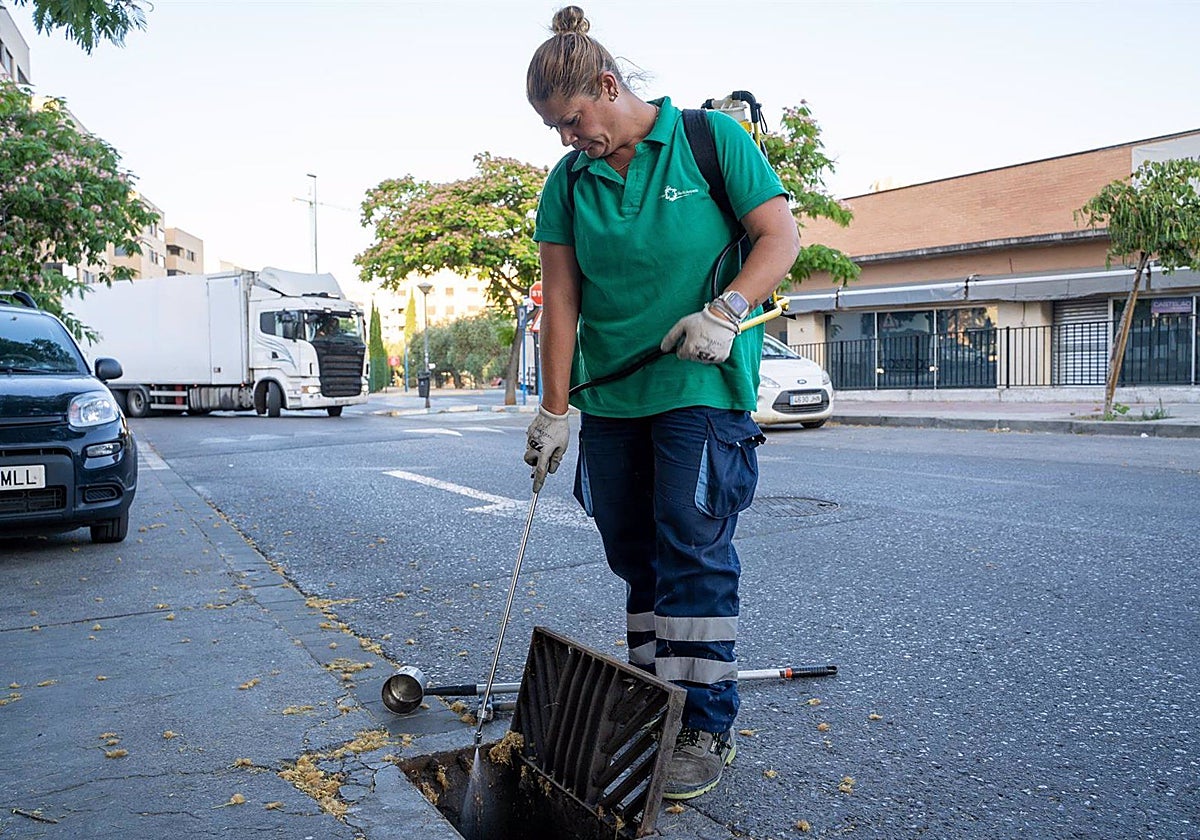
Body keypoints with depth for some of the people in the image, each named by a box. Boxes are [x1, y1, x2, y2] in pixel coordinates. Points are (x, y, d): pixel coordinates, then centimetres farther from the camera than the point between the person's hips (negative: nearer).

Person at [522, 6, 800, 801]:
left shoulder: (711, 138, -2)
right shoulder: (568, 182, 8)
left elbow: (781, 238, -3)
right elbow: (560, 300, 5)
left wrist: (725, 310, -20)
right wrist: (554, 410, 0)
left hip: (702, 385, -5)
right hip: (610, 394, 5)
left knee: (693, 547, -8)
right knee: (634, 551, 10)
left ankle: (707, 726, 4)